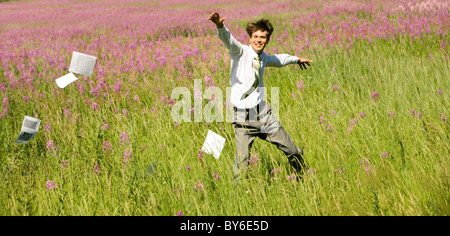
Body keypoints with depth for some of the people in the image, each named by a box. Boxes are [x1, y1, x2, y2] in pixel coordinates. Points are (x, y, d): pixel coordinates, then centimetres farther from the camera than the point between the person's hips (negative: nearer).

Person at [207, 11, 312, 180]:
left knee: (294, 153, 11)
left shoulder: (263, 58, 11)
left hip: (263, 113, 6)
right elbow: (228, 40, -30)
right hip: (243, 118, -6)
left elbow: (277, 60, 36)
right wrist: (220, 26, -51)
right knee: (242, 163, -13)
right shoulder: (240, 52, -8)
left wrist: (296, 59, 52)